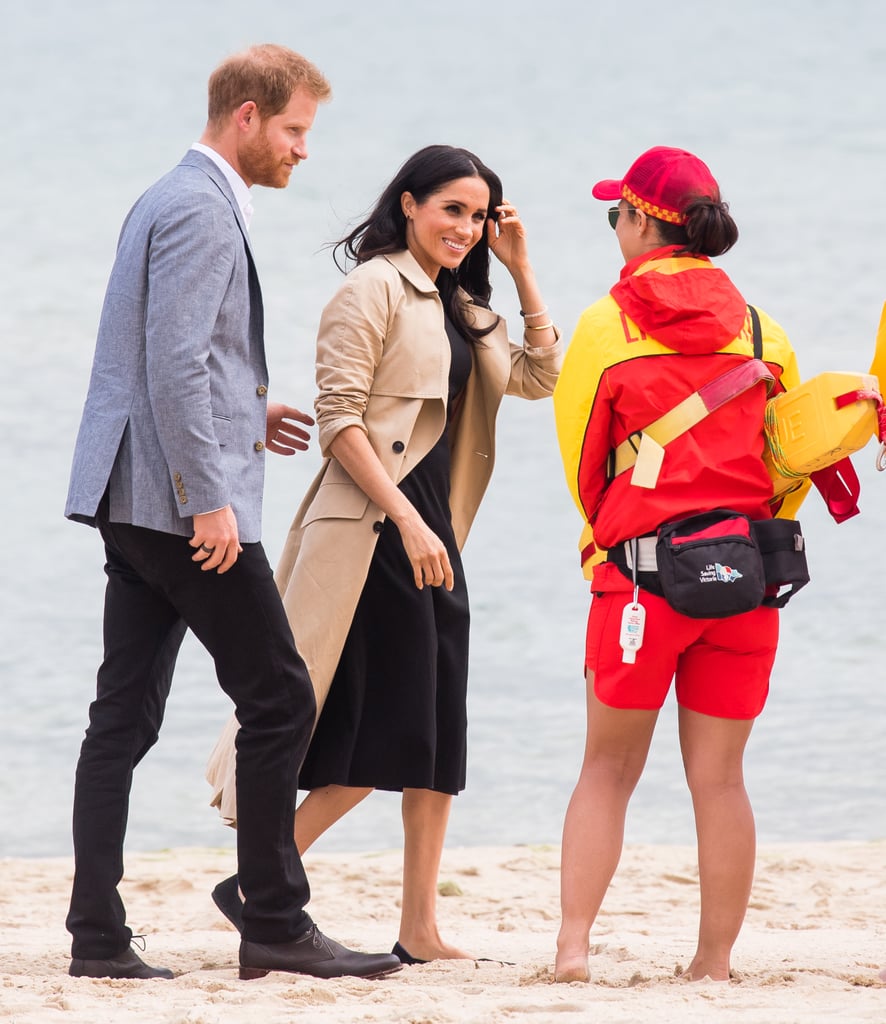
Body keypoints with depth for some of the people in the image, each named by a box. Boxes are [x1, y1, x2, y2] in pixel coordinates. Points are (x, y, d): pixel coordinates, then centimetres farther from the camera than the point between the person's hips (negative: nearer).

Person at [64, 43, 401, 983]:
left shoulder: (175, 200, 19)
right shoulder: (200, 211, -13)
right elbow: (175, 364, -21)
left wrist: (242, 417, 23)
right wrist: (209, 498, -22)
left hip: (137, 504, 10)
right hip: (183, 503, -10)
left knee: (125, 715, 6)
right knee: (278, 701, -4)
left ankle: (98, 934, 5)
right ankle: (276, 924, 0)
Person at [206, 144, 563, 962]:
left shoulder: (458, 306, 18)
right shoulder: (376, 289, -8)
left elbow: (541, 376, 19)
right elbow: (339, 419, -14)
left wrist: (522, 271, 13)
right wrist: (409, 522, -19)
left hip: (431, 527, 9)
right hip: (374, 526, -9)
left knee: (438, 738, 5)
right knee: (387, 729, -11)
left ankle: (420, 929, 7)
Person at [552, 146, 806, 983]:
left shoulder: (604, 326, -1)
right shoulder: (760, 331, 6)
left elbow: (580, 461, 6)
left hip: (641, 566, -2)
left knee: (609, 765, 8)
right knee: (718, 778, 6)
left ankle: (573, 944, 0)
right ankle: (714, 962, 7)